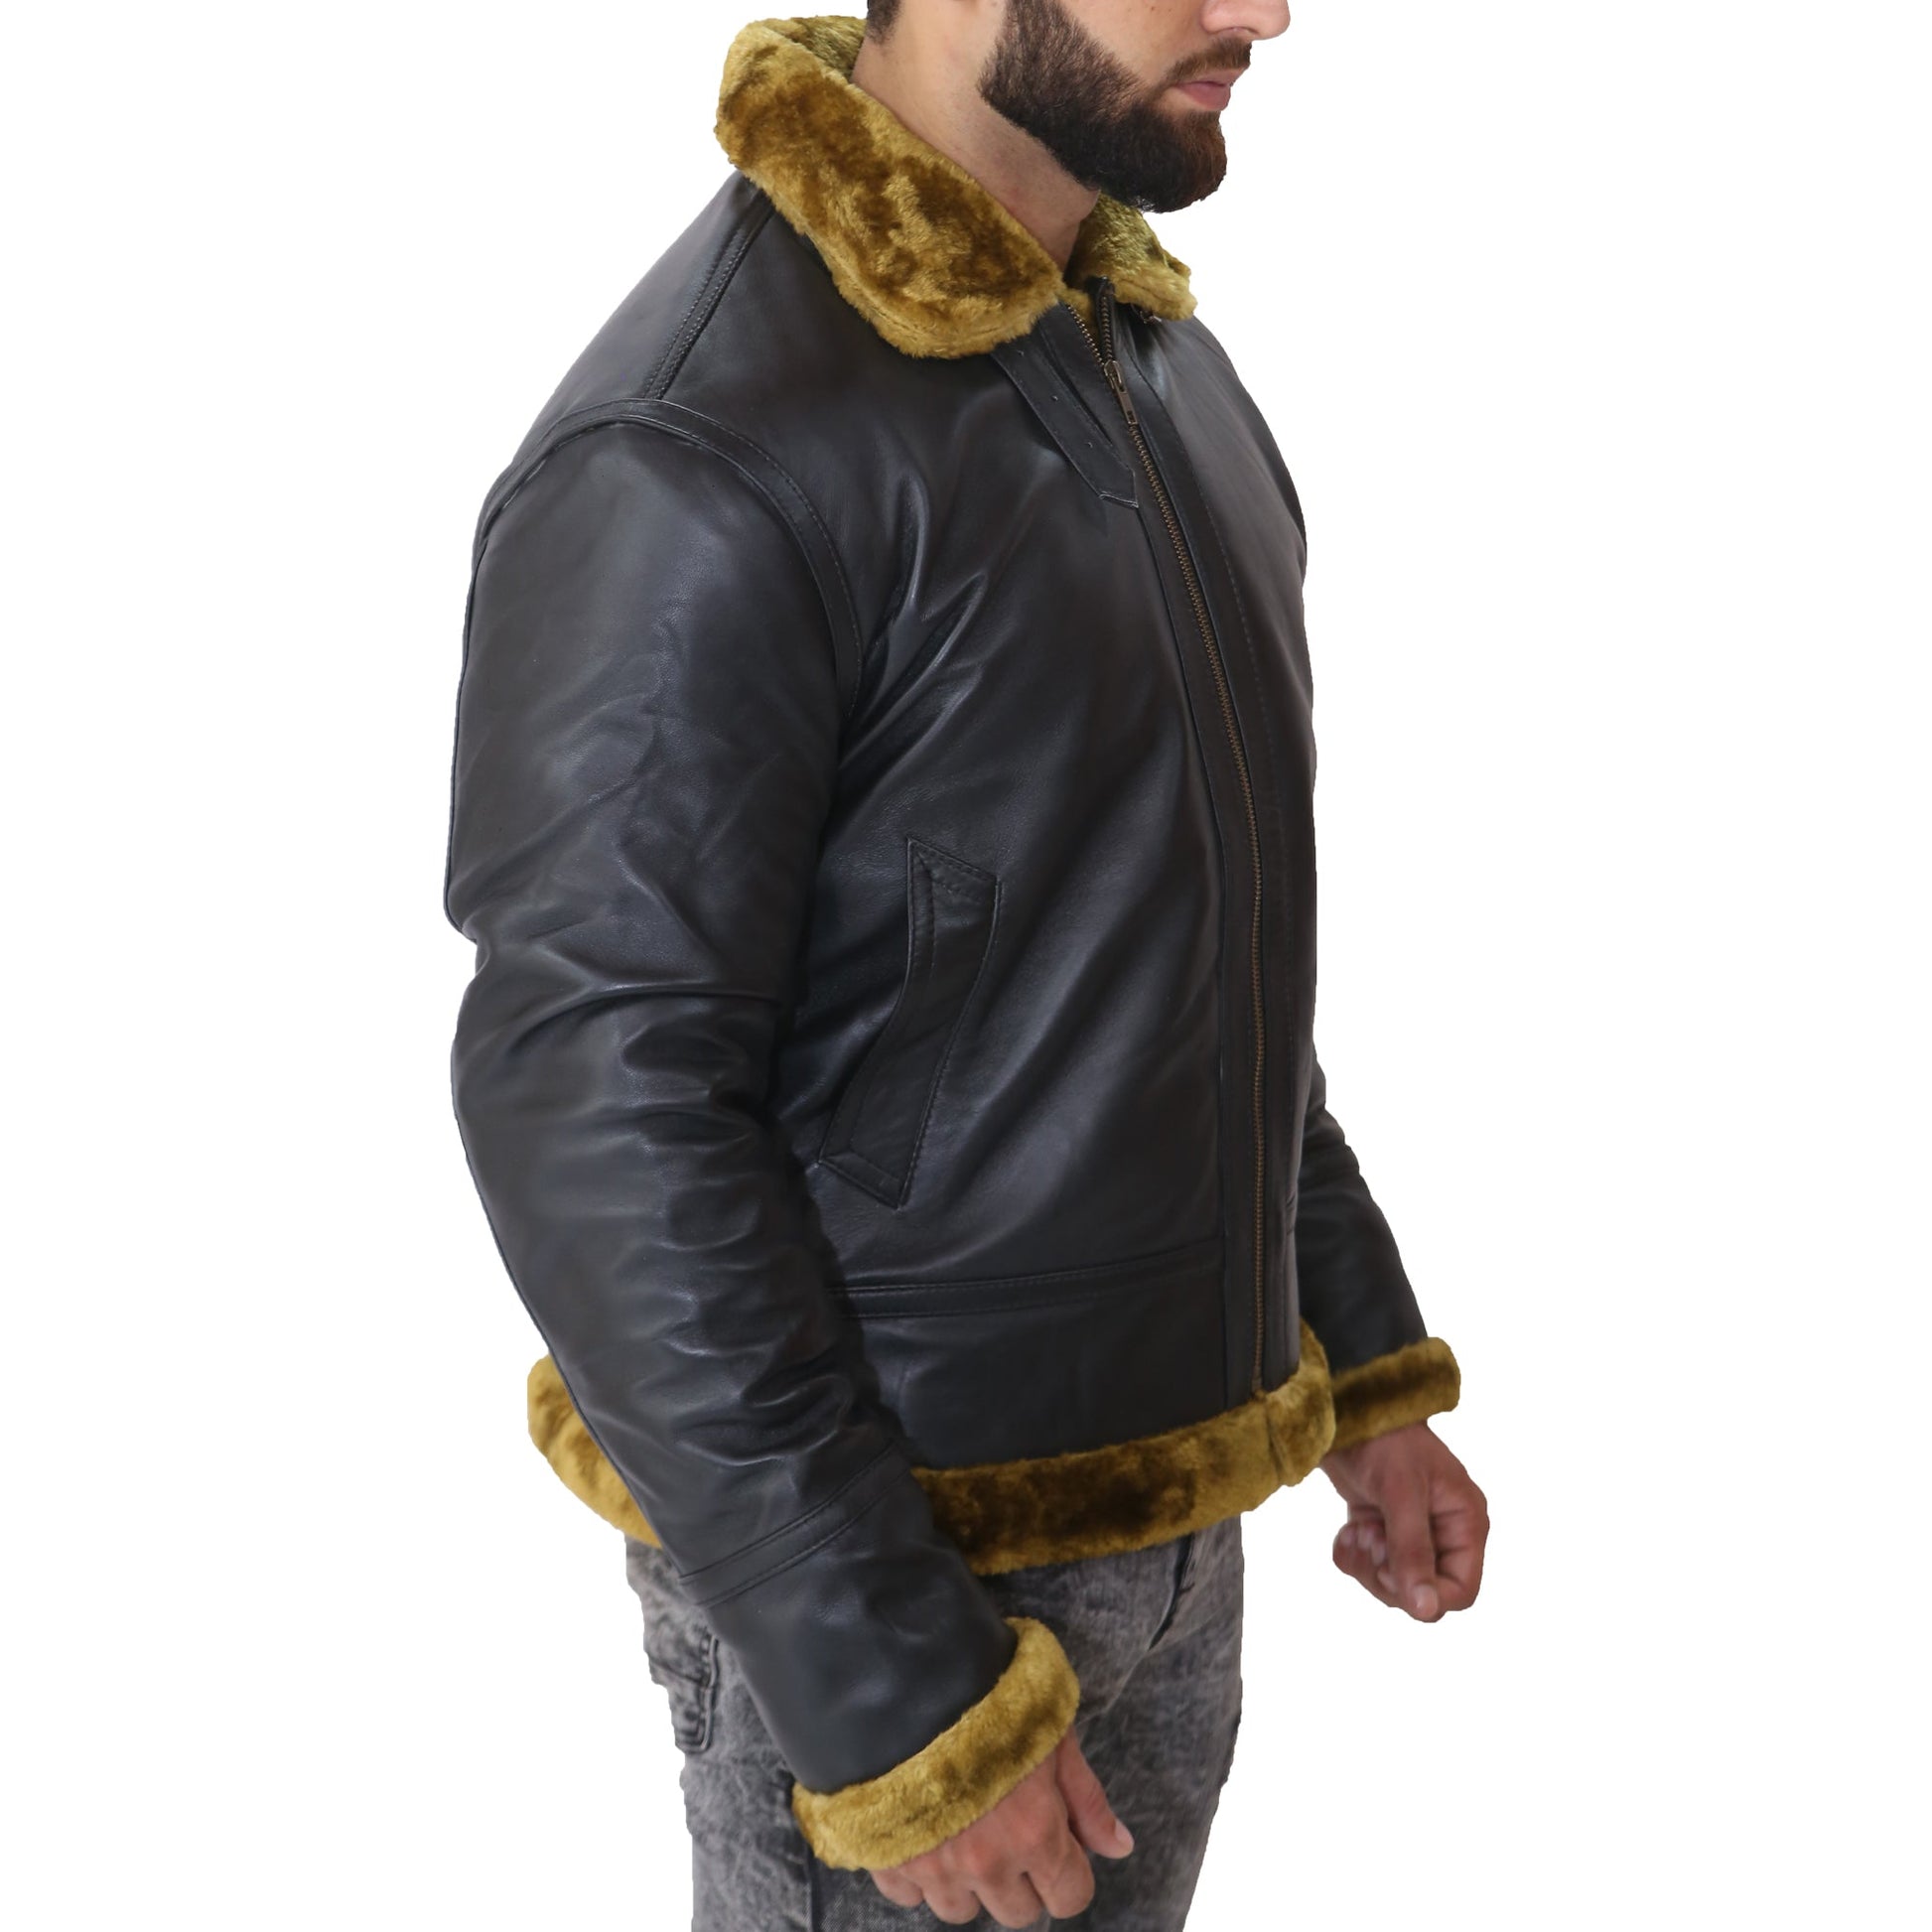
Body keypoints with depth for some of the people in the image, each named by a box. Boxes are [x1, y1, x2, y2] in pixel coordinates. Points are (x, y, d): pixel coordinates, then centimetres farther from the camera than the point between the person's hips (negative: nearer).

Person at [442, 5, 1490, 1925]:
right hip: (865, 1562, -8)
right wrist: (900, 1714, -21)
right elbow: (593, 1121, -24)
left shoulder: (1160, 367, 5)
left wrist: (1366, 1369, 12)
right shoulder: (685, 465, -22)